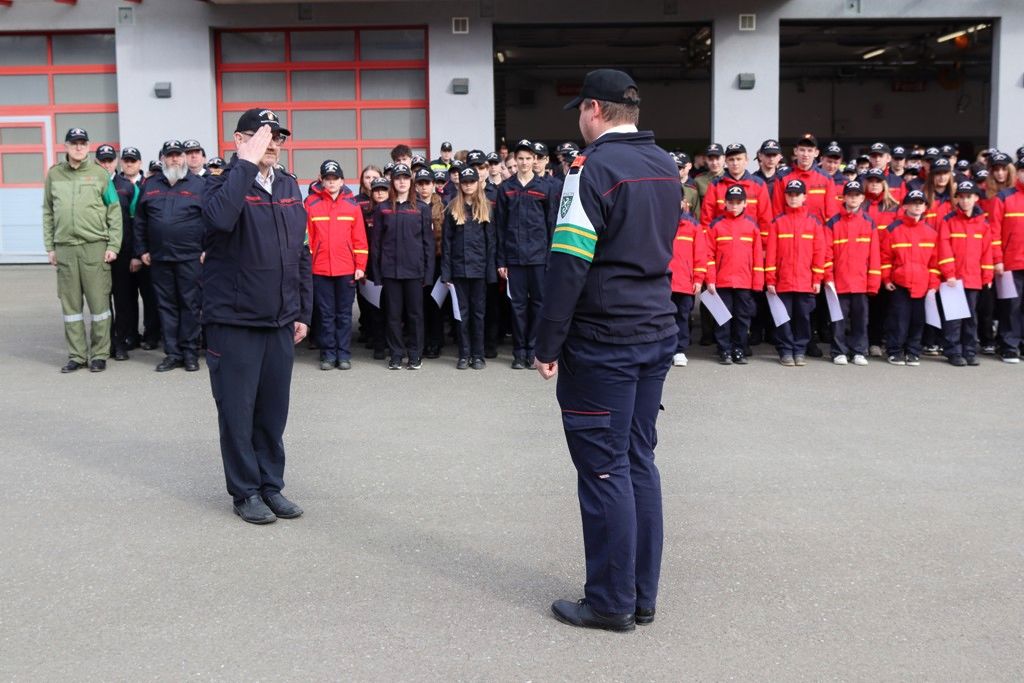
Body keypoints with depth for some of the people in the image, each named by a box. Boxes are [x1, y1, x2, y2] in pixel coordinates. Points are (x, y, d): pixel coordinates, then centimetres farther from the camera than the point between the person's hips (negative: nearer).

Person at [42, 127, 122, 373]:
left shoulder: (100, 174, 2)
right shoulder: (54, 174, 9)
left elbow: (114, 212, 1)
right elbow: (48, 213, 12)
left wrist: (113, 246, -5)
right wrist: (49, 247, 7)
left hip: (95, 247, -2)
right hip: (64, 248, 3)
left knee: (98, 302, 0)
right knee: (70, 304, 7)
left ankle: (99, 354, 10)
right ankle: (76, 355, 15)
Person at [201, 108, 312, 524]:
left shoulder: (290, 188, 10)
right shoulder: (225, 185, -6)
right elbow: (220, 217, -32)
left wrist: (303, 311, 12)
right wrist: (247, 163, -25)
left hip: (280, 322, 5)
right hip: (234, 321, -5)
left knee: (274, 409, 12)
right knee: (238, 410, 3)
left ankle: (272, 486, 25)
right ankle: (246, 492, 16)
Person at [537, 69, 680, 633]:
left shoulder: (594, 168, -14)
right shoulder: (665, 167, 12)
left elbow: (568, 263, -18)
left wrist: (547, 344, -13)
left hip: (602, 342, -8)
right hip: (657, 333, 8)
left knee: (604, 467, 0)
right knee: (639, 460, 13)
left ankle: (611, 601, 10)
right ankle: (643, 595, 21)